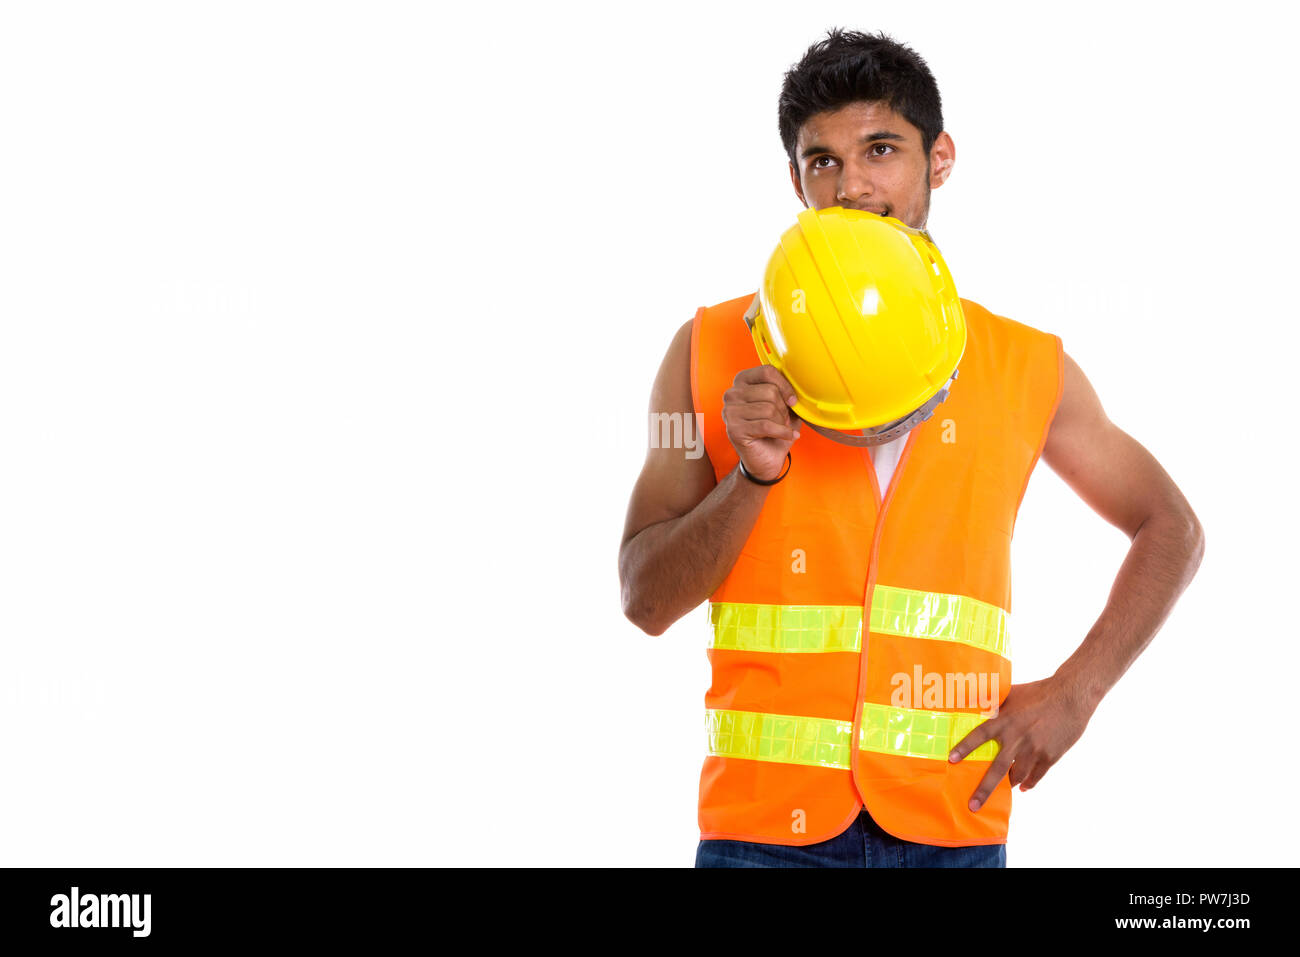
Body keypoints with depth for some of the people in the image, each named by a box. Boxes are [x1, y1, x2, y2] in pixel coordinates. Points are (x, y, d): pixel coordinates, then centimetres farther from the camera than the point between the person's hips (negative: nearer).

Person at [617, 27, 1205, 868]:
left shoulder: (1027, 369, 7)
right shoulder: (714, 350, 4)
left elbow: (1170, 528, 18)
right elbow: (647, 601, 1)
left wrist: (1074, 693, 6)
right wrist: (754, 476, -15)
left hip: (951, 826, 1)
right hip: (766, 823, -1)